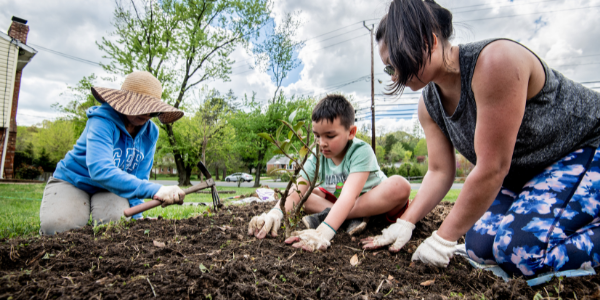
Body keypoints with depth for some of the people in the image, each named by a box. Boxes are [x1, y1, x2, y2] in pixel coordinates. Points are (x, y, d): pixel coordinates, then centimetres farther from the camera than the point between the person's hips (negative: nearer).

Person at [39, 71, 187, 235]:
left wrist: (135, 214, -18)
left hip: (110, 189, 4)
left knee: (114, 220, -28)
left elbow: (139, 177, -5)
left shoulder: (150, 133, -10)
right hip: (73, 181, -3)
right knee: (56, 225, -30)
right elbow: (100, 170, -43)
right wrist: (154, 190, -53)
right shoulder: (103, 120, -27)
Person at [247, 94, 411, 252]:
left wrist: (324, 231, -53)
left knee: (400, 185, -35)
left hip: (373, 201, -4)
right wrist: (275, 213, -43)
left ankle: (324, 216, -32)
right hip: (336, 202, 5)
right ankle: (352, 218, -26)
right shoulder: (317, 156, -12)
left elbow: (349, 194, -40)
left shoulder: (361, 151, -27)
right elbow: (297, 190, -22)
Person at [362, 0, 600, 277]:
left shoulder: (495, 62, -32)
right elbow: (439, 172, -2)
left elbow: (492, 169, -32)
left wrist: (443, 239, -25)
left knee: (522, 250, -26)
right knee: (480, 246, -6)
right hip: (523, 171, 8)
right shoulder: (429, 105, -7)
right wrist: (405, 223, -12)